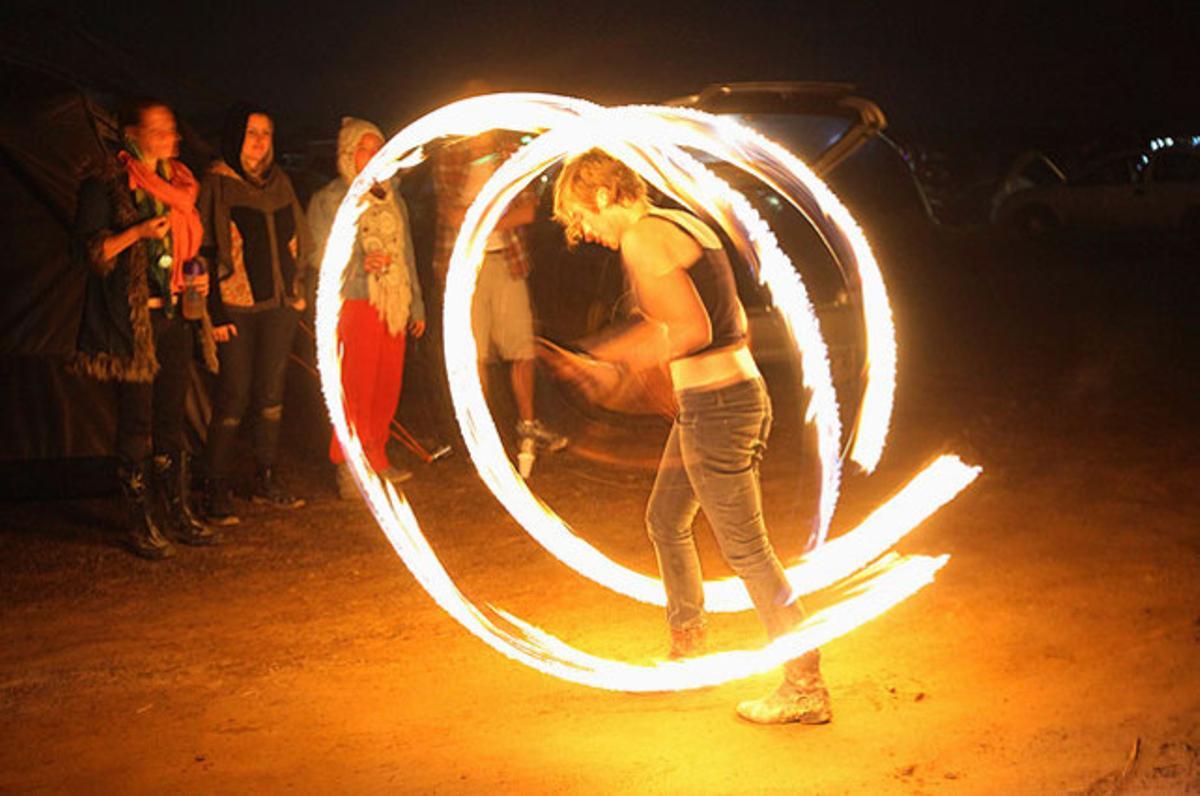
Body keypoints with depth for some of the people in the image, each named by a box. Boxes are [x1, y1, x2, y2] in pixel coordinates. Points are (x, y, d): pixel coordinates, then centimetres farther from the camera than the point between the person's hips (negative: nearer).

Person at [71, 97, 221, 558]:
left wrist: (198, 280, 8)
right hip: (131, 321, -6)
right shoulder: (106, 186, -5)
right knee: (136, 423, -2)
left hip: (176, 316, 6)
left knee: (171, 421, 11)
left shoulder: (179, 185, 15)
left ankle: (179, 516, 19)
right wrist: (138, 232, -21)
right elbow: (89, 251, -9)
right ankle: (140, 525, 6)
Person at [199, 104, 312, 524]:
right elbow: (206, 249, -9)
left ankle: (266, 480, 21)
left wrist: (299, 289, 10)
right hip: (237, 308, -6)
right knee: (233, 395, -5)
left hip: (278, 304, 6)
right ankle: (218, 490, 2)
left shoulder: (278, 181, 12)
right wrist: (215, 312, -14)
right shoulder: (217, 183, -6)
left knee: (271, 391, 11)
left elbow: (298, 239, 19)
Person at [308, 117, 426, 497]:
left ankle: (377, 459, 19)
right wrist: (361, 263, -24)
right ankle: (348, 469, -1)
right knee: (355, 388, -8)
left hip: (393, 306, 6)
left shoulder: (393, 199, 18)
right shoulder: (328, 201, 0)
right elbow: (322, 256, -5)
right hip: (355, 305, -6)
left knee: (388, 385, 6)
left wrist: (416, 305, 19)